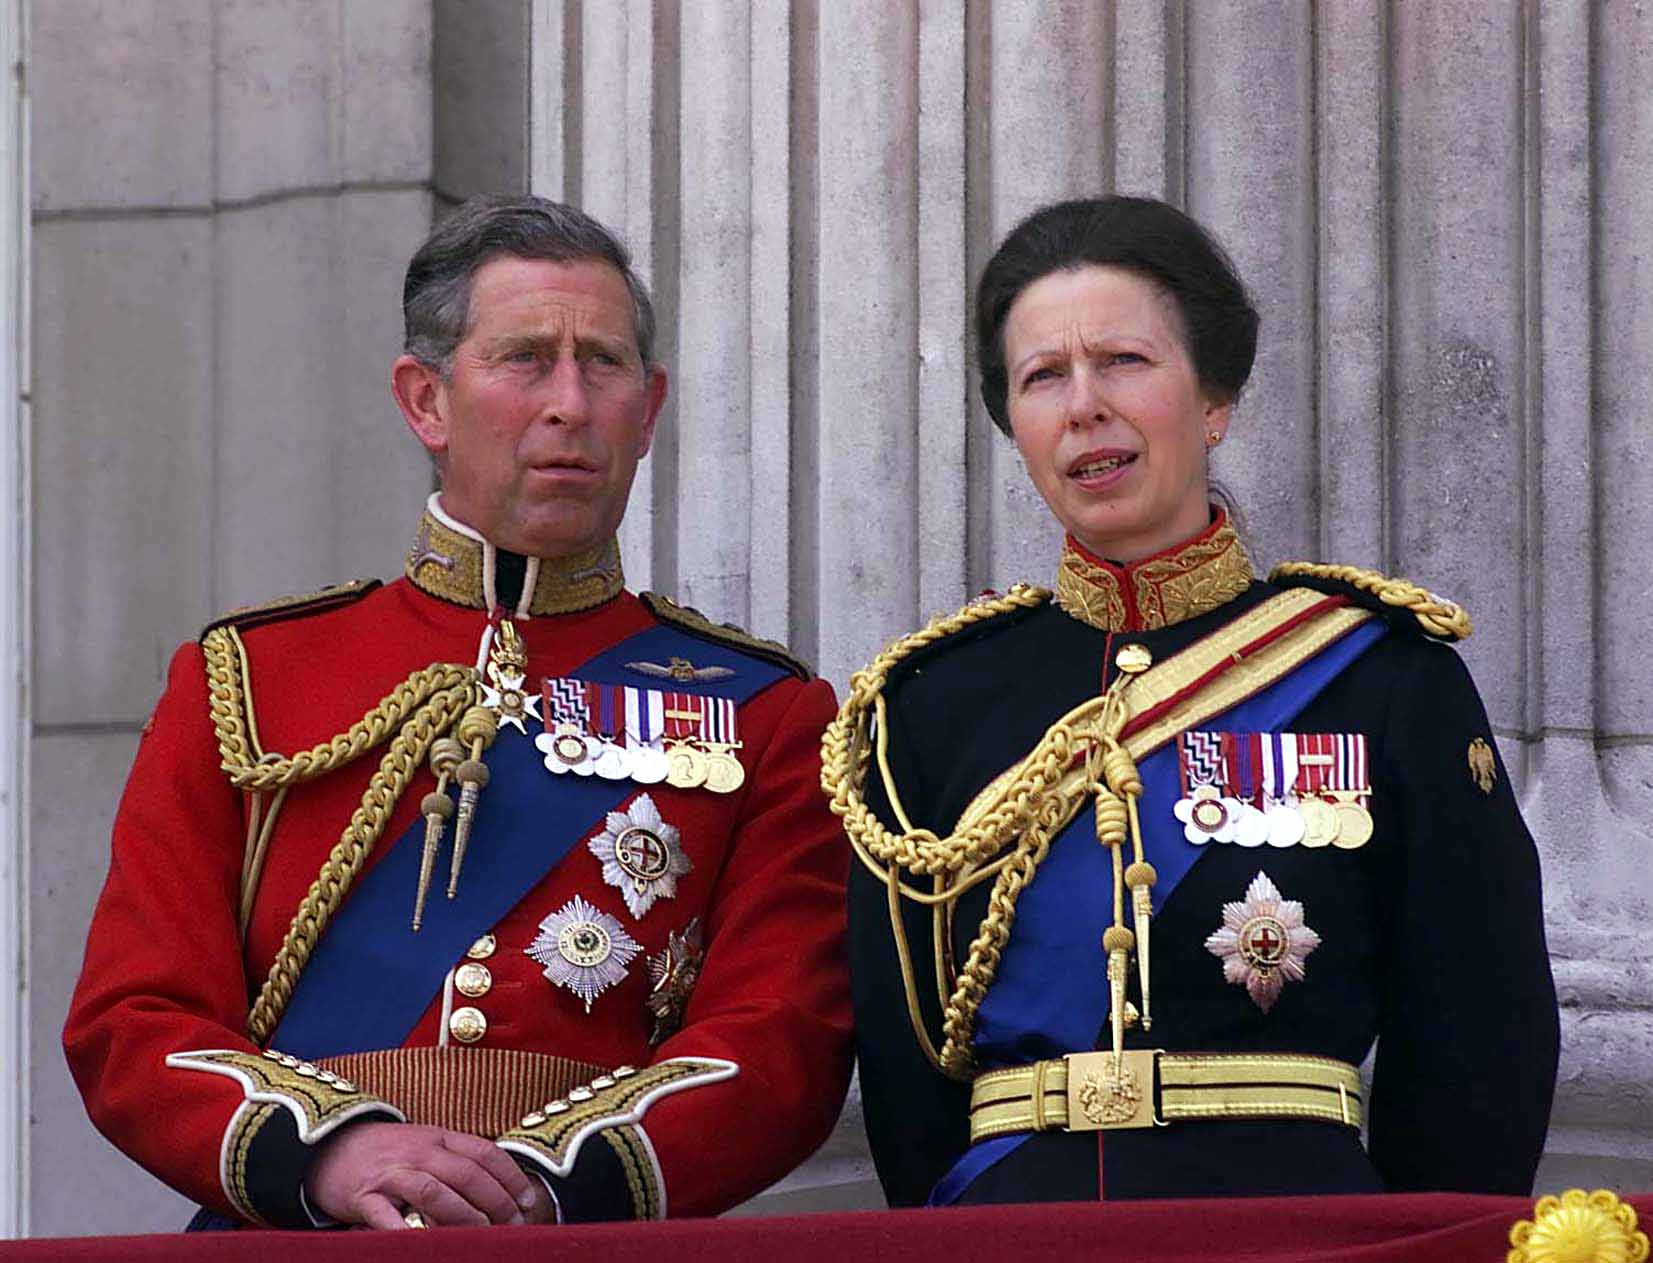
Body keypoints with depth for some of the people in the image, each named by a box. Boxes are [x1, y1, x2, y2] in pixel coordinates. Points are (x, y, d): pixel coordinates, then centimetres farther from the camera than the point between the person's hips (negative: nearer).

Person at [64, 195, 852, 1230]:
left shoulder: (768, 716, 13)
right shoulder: (242, 681, 14)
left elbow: (782, 1041, 2)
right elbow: (131, 1020, 7)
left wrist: (544, 1184, -14)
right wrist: (331, 1151, -12)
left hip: (600, 1244, -1)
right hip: (298, 1237, 1)